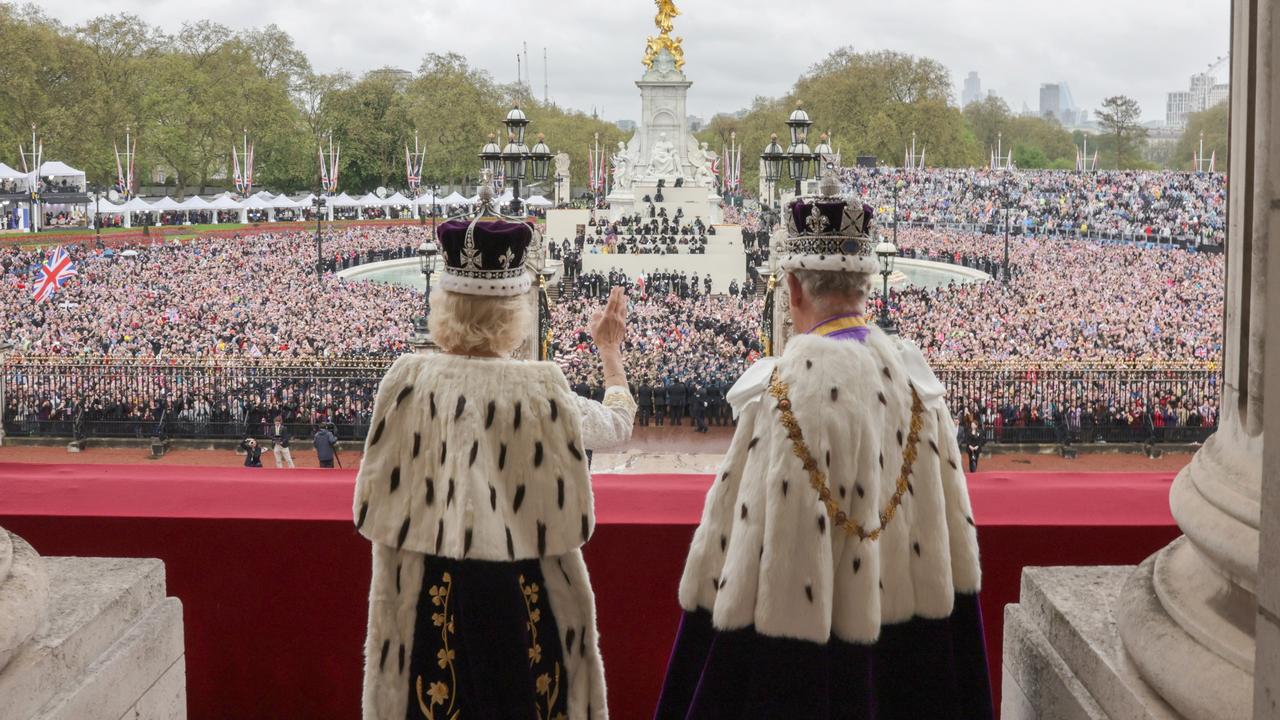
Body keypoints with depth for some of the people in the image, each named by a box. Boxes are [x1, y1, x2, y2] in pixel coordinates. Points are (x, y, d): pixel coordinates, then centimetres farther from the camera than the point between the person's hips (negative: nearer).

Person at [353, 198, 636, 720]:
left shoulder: (408, 379, -11)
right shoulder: (540, 389, -13)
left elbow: (377, 504, -2)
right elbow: (619, 422, 8)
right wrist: (611, 352, 23)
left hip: (428, 595, 1)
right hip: (523, 595, -1)